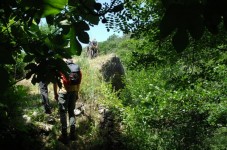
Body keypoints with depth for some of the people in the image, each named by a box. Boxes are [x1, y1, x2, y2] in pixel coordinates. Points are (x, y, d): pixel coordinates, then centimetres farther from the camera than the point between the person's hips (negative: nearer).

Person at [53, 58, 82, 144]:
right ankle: (72, 134, 16)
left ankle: (64, 136, 1)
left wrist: (55, 93, 3)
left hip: (63, 91, -4)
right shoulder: (76, 66, 9)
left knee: (63, 113, 2)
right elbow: (79, 81, 11)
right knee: (71, 112, 15)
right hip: (73, 91, 4)